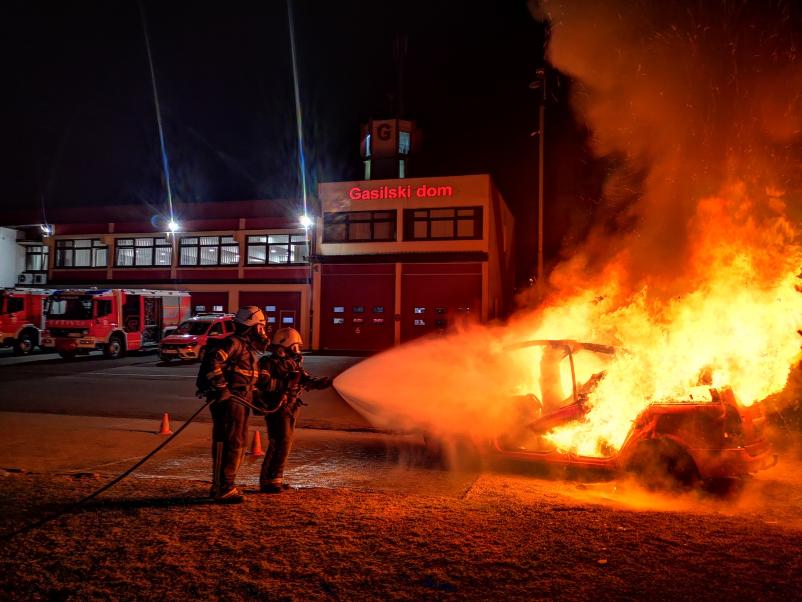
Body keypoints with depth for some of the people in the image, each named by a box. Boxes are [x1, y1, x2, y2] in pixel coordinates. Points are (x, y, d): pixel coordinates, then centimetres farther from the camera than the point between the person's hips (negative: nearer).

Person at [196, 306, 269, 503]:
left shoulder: (248, 347, 20)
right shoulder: (233, 343, -12)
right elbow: (212, 361, -27)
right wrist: (221, 387, -28)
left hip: (239, 402, 10)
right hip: (228, 401, -10)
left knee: (239, 443, 16)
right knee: (230, 444, -8)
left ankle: (223, 486, 26)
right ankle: (222, 489, -2)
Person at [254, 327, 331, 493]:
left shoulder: (293, 363, 14)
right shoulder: (269, 363, -11)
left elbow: (306, 379, 10)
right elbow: (263, 383, -24)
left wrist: (320, 382, -8)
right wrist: (285, 383, -28)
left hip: (290, 409, 9)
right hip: (276, 409, -9)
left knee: (285, 444, 13)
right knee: (280, 444, -12)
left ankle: (274, 479, 24)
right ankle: (269, 481, -5)